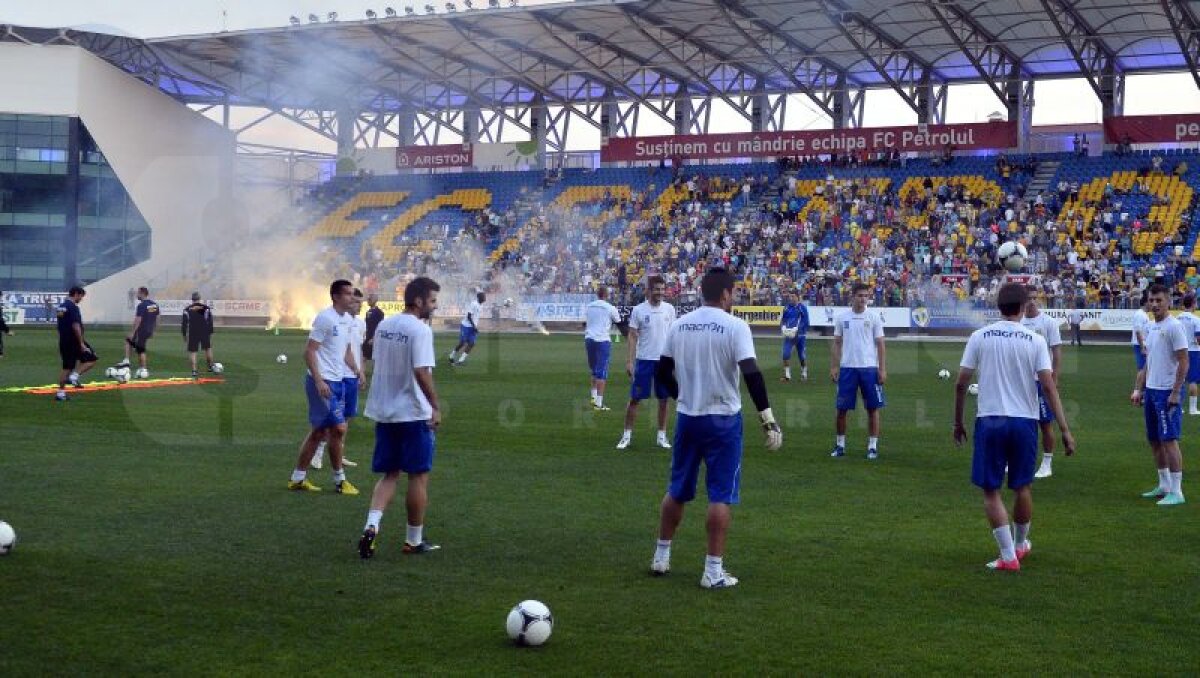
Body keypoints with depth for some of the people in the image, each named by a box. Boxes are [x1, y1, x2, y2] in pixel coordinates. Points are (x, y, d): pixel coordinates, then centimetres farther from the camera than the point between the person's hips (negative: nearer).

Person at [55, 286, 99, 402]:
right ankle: (75, 376, -10)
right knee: (92, 359, 3)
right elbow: (75, 326, -22)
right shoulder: (73, 307, -15)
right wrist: (81, 343, -20)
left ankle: (61, 393, 10)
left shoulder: (61, 306, 13)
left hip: (63, 342, 9)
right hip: (74, 341, -9)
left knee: (67, 367, 14)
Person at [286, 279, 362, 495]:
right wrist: (319, 380, -22)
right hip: (323, 381, -9)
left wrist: (356, 370, 10)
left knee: (319, 431, 12)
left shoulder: (347, 320, 12)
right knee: (339, 428, -8)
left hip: (337, 381, 9)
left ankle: (298, 478, 20)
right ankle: (339, 480, 4)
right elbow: (309, 351, -16)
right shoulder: (325, 318, -14)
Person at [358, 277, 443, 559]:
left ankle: (372, 525, -8)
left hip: (384, 412, 7)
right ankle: (414, 540, 14)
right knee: (419, 476, 6)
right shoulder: (420, 329, -15)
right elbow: (421, 371, -22)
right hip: (414, 414, -7)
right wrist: (435, 407, -17)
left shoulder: (383, 326, 9)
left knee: (389, 474, 13)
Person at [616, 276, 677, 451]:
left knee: (663, 400, 7)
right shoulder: (638, 310, -4)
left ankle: (662, 436, 17)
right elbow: (632, 336, -2)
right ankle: (627, 435, 10)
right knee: (634, 398, 1)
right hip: (644, 359, -2)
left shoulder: (669, 309, 3)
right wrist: (629, 361, -8)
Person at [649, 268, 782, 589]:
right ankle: (713, 571, 2)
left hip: (687, 417, 5)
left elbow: (662, 371, 10)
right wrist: (768, 418, -15)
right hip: (723, 420, -5)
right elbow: (751, 374, -20)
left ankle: (661, 557, 27)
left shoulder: (679, 325, 4)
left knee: (677, 490, 18)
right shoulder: (735, 326, -12)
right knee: (721, 495, 2)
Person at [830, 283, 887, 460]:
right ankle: (840, 444, 16)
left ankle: (873, 446, 10)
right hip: (847, 367, 1)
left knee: (873, 408, 2)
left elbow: (880, 345, 3)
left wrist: (882, 369, -4)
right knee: (842, 408, 4)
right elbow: (837, 344, 9)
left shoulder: (874, 318, 2)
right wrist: (833, 367, 3)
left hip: (869, 367, -1)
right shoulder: (842, 317, 5)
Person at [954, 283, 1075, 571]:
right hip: (1024, 421, 1)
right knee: (1022, 487, 19)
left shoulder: (980, 337, -1)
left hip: (989, 420, -1)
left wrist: (958, 423, 11)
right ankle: (1021, 544, 36)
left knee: (991, 490, 6)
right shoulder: (1035, 340, -2)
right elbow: (1048, 387, -8)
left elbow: (961, 384, -1)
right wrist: (1065, 431, -6)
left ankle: (1008, 555, 2)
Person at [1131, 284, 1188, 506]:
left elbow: (1183, 362, -15)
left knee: (1169, 440, -8)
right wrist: (1138, 389, 16)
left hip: (1167, 392, -9)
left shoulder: (1174, 327, -12)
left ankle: (1176, 491, -4)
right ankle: (1164, 485, 23)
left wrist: (1176, 393, -19)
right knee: (1154, 440, 13)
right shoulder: (1151, 327, 14)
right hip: (1151, 390, 9)